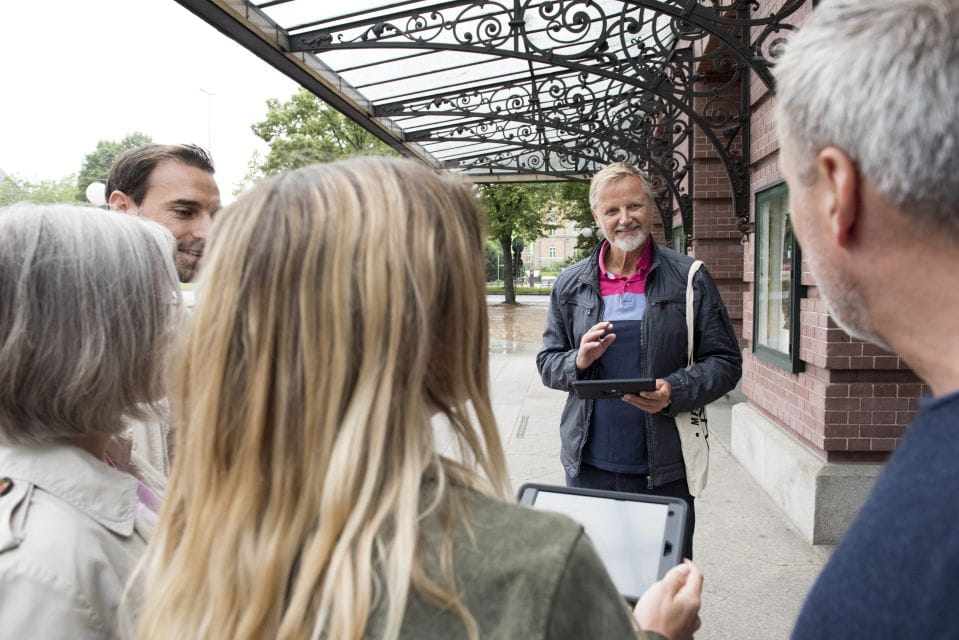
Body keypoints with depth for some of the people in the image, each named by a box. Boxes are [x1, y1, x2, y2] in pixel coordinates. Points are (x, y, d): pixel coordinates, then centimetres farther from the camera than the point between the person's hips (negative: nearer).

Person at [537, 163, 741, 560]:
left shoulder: (690, 278, -1)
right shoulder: (570, 284, 6)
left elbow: (726, 362, -1)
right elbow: (547, 363, 11)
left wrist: (675, 392, -19)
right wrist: (578, 360, -12)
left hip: (664, 470, -2)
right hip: (587, 467, 2)